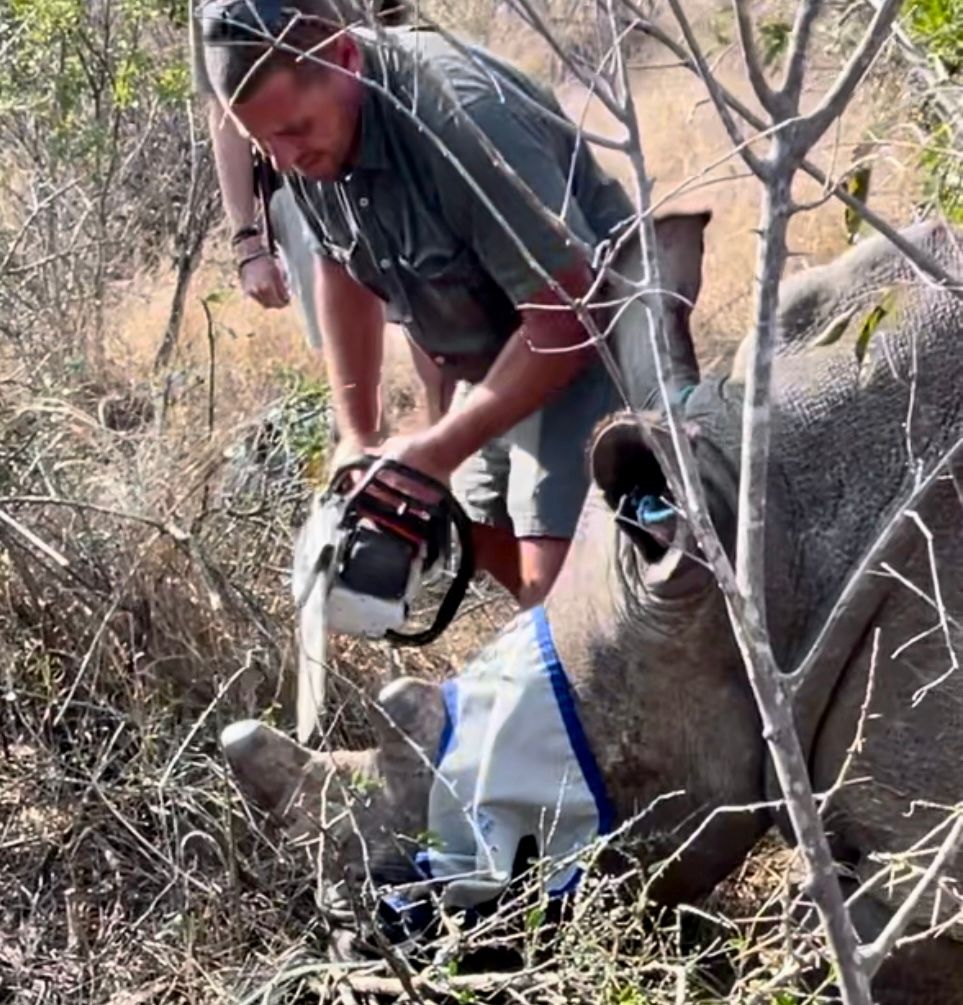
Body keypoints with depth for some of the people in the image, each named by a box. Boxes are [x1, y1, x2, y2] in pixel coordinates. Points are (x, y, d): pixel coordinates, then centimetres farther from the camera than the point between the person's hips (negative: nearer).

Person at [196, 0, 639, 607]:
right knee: (487, 541, 14)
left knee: (558, 579, -17)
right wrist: (358, 436, 5)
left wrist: (438, 452, -27)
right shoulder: (301, 132, -10)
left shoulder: (461, 115, -34)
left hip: (587, 347, -8)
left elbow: (566, 316, -31)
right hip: (489, 363, 8)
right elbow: (343, 271, 8)